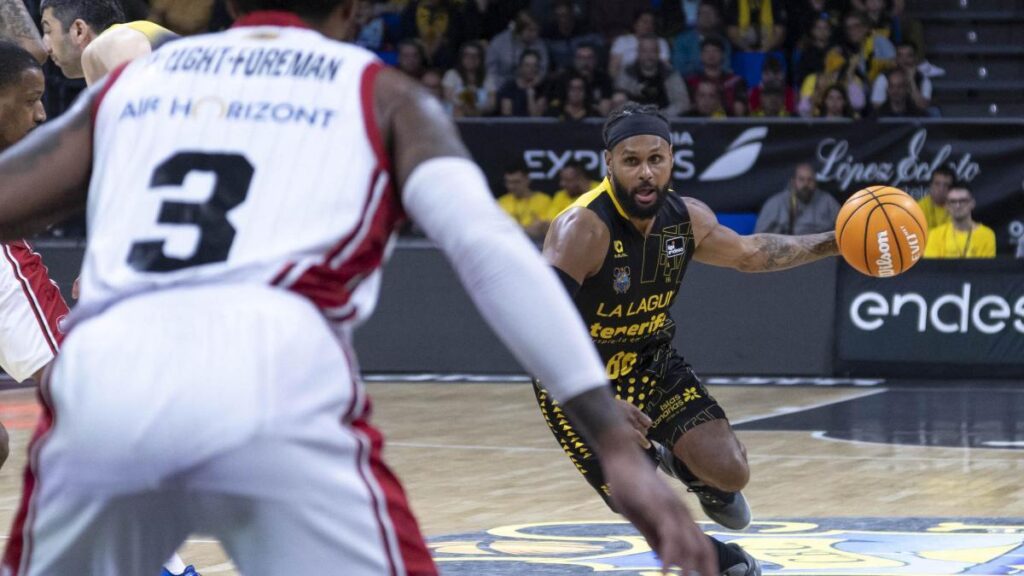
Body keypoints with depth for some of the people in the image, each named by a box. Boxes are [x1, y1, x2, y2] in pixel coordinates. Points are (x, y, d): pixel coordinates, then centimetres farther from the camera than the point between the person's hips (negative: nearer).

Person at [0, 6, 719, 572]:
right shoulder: (382, 94, 21)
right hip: (274, 378, -3)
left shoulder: (128, 82, 30)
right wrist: (619, 446, 0)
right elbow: (491, 248, 6)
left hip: (102, 376, 3)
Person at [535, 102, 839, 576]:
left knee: (730, 472, -9)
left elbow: (749, 253, 12)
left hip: (653, 365, 5)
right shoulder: (583, 230, -32)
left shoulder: (686, 218, -10)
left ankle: (695, 472, 30)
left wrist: (834, 244, 5)